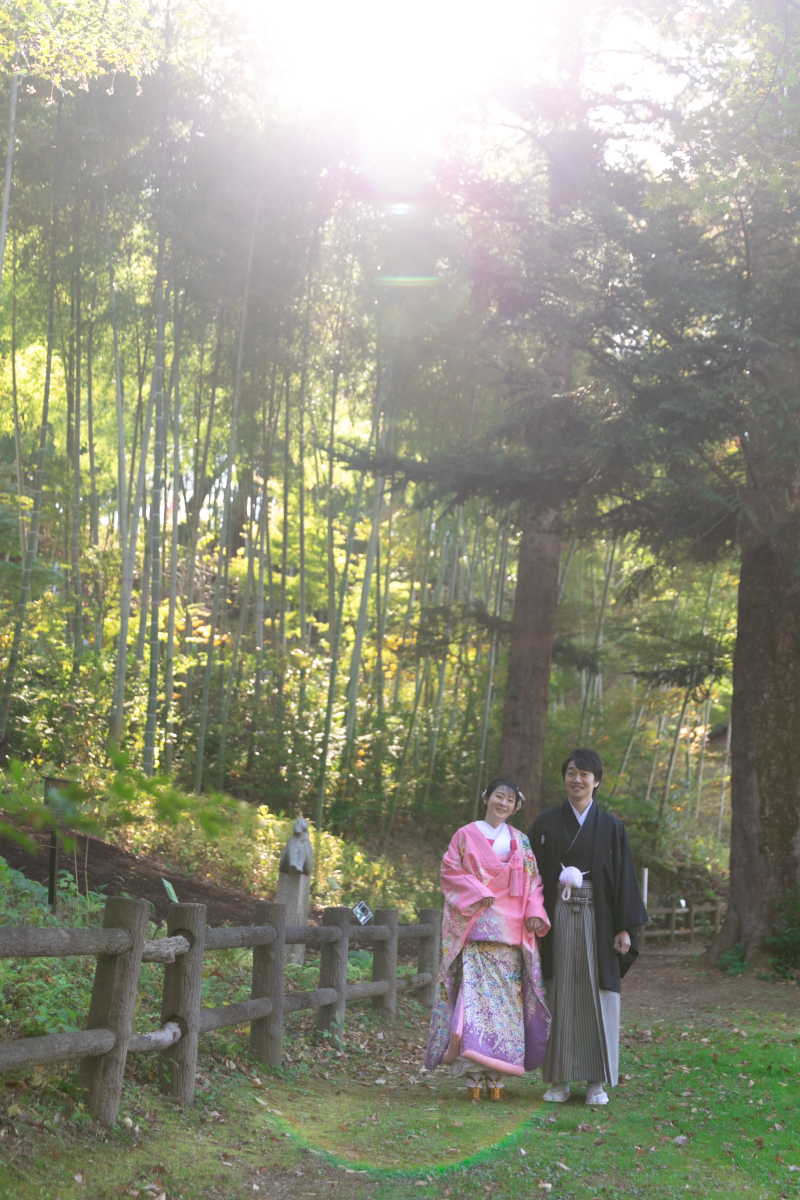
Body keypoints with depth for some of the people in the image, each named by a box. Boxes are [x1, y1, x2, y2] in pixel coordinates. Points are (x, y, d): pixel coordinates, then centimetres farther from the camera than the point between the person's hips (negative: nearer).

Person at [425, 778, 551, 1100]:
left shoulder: (521, 842, 17)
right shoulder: (466, 835, 10)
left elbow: (534, 881, 13)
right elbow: (450, 870, 2)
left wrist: (535, 913, -3)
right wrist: (478, 894, -12)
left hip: (510, 931, 3)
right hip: (476, 929, -3)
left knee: (504, 997, -1)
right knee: (474, 992, -13)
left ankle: (496, 1075, 2)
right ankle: (473, 1075, -13)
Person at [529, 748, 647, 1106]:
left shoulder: (610, 826, 6)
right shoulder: (545, 823, 6)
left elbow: (624, 876, 3)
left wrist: (625, 927, -4)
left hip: (596, 919, 0)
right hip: (557, 919, 0)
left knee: (596, 994, 0)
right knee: (559, 995, 1)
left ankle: (597, 1080, 8)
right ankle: (559, 1079, 8)